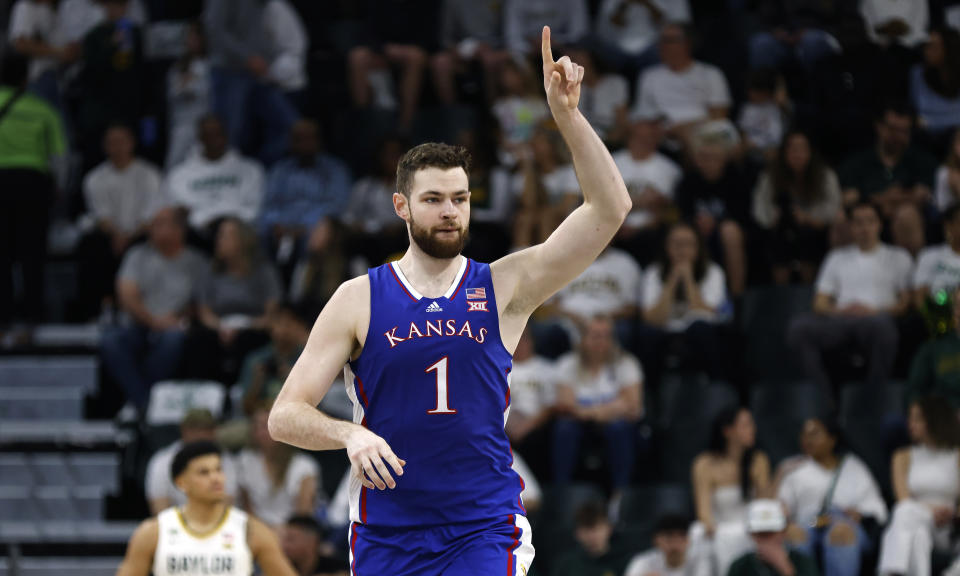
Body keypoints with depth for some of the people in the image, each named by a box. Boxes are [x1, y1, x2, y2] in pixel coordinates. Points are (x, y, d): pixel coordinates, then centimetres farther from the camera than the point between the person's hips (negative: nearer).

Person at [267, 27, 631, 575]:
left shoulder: (504, 287, 2)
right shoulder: (359, 300, 1)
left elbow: (610, 209, -7)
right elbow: (285, 415, -3)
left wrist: (567, 115, -17)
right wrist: (349, 434, -23)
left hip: (484, 530, -1)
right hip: (387, 530, 1)